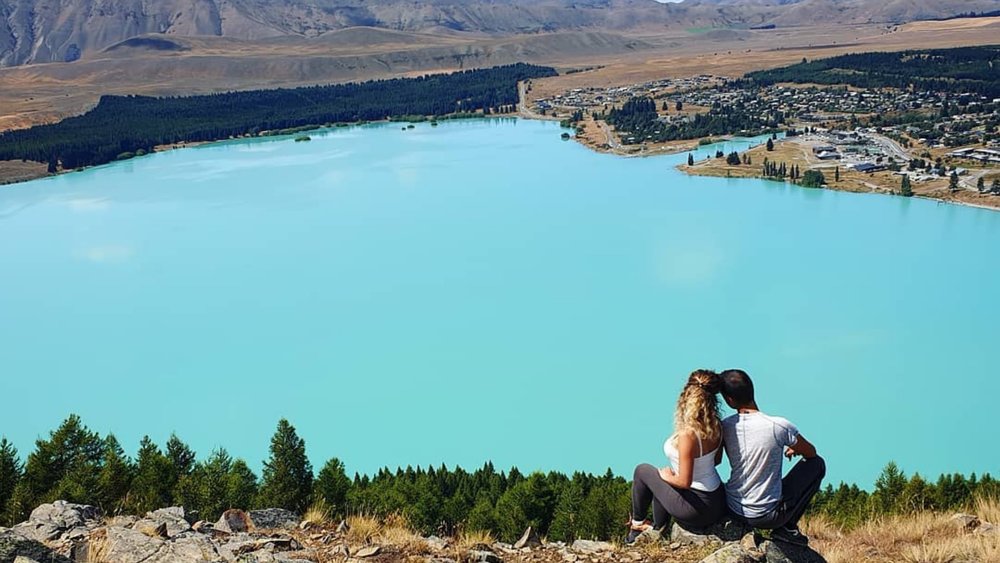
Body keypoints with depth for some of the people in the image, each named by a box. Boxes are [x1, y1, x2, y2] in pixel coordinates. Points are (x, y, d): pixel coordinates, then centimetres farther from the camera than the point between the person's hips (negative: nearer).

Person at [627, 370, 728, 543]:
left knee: (643, 471, 11)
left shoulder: (687, 434, -29)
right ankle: (658, 530, 35)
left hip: (697, 509, -7)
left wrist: (667, 476, -4)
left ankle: (637, 524, 30)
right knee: (661, 477, 27)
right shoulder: (716, 426, -6)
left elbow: (684, 482, -26)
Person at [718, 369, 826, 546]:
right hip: (767, 515, -5)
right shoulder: (779, 426, -21)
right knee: (817, 464, 11)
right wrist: (793, 450, 22)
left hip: (733, 509, 5)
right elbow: (811, 452, -2)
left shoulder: (725, 427, -11)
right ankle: (787, 527, 9)